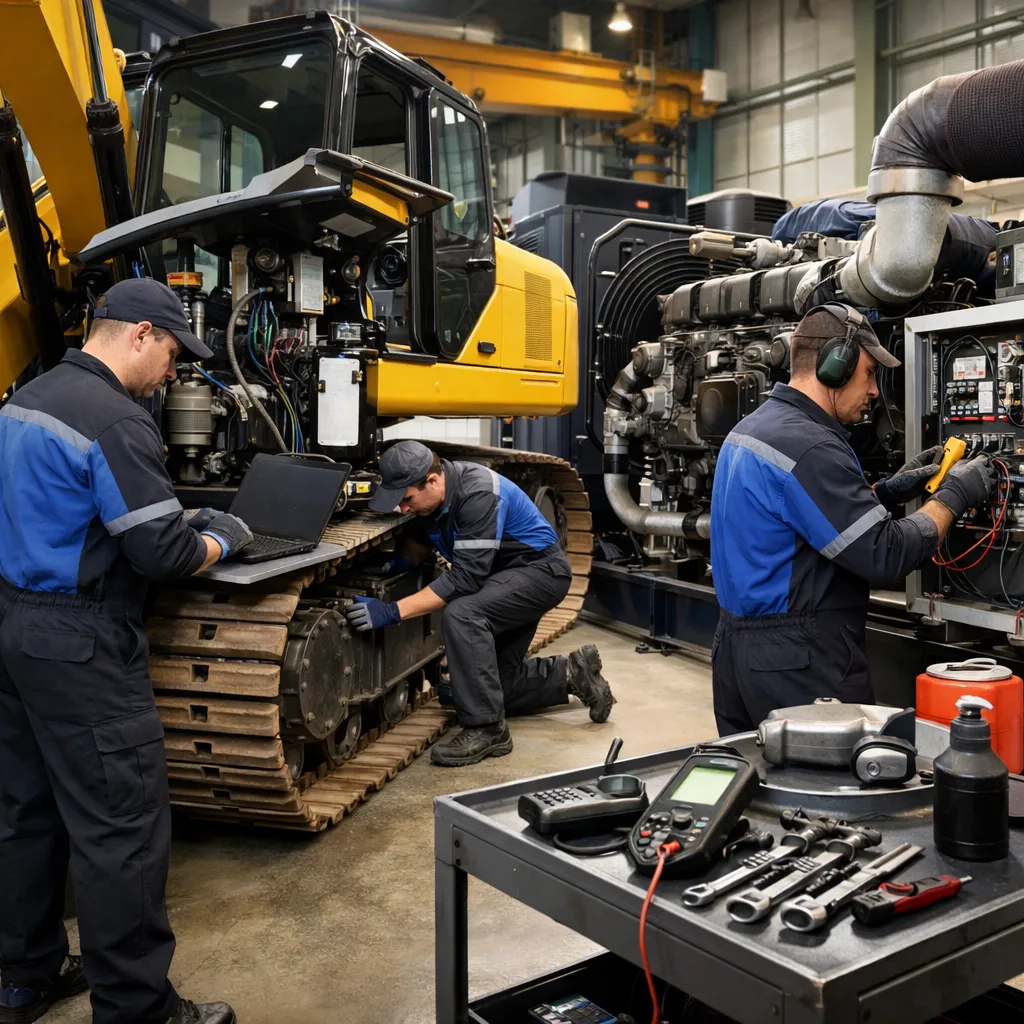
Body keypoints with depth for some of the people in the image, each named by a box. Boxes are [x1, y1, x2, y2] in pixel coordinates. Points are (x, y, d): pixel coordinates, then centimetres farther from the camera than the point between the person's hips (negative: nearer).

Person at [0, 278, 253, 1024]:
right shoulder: (117, 420, -18)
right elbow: (162, 555, -20)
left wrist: (177, 526, 14)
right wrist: (220, 542, 0)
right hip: (80, 644, -10)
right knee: (121, 828, -1)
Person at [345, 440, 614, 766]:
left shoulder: (479, 493, -32)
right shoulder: (433, 497, -8)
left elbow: (466, 577, -35)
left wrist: (393, 611, -38)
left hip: (540, 568, -9)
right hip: (502, 574, 9)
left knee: (461, 615, -34)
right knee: (497, 684, 10)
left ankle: (487, 729, -24)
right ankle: (571, 673, 29)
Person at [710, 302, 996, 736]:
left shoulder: (752, 427, 11)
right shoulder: (807, 447, -20)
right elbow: (884, 556, -20)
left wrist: (890, 491, 13)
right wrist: (953, 496, -7)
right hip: (800, 662, -10)